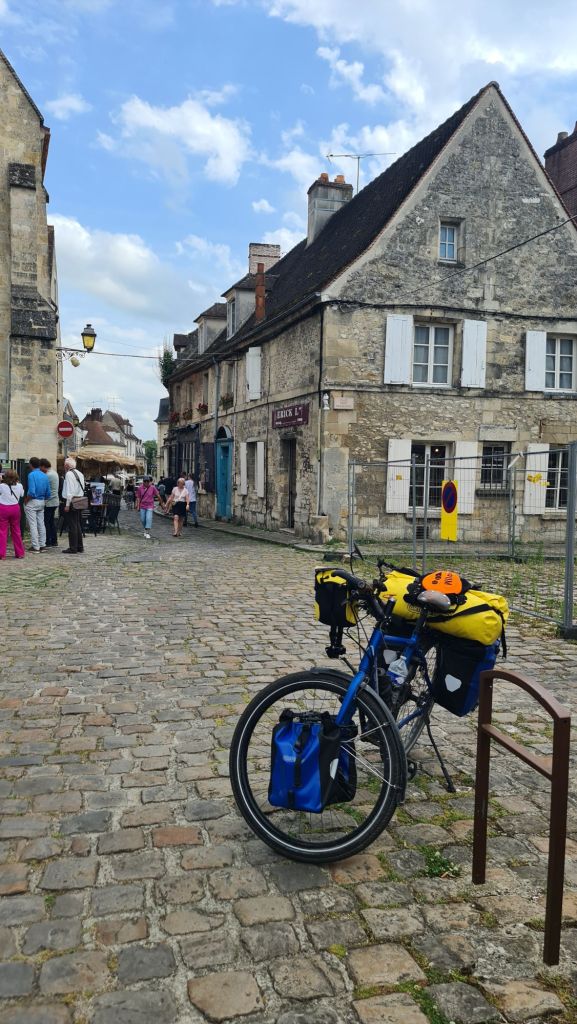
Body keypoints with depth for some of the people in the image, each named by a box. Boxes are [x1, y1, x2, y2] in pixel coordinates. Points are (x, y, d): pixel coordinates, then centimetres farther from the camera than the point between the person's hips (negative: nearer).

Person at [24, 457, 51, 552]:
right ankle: (42, 545, 15)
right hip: (41, 502, 7)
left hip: (32, 502, -7)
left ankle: (35, 546, -1)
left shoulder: (31, 475, -14)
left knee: (33, 525, -2)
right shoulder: (44, 476, 7)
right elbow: (48, 492, 7)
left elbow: (31, 492, -22)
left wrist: (26, 501, -9)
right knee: (41, 524, 12)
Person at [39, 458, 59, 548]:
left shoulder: (48, 475, -16)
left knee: (46, 522, -4)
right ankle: (54, 541, 16)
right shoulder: (54, 473, 14)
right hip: (55, 501, 9)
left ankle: (48, 543, -2)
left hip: (48, 502, -9)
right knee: (51, 521, 14)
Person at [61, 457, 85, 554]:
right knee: (78, 525, 15)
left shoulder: (69, 474, -13)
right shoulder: (80, 473, 14)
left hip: (72, 501, -9)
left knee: (72, 525, -5)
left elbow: (69, 491, -18)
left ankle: (73, 548, -3)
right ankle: (80, 547, 20)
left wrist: (67, 505, -16)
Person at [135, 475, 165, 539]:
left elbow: (158, 495, 2)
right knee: (142, 519, 7)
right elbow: (138, 498, 3)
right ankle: (146, 529, 33)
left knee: (149, 519, -15)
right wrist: (138, 506, -2)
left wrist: (162, 503, 7)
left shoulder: (153, 488, -6)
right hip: (142, 506, 2)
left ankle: (147, 533, -14)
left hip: (150, 506, -2)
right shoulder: (140, 488, -3)